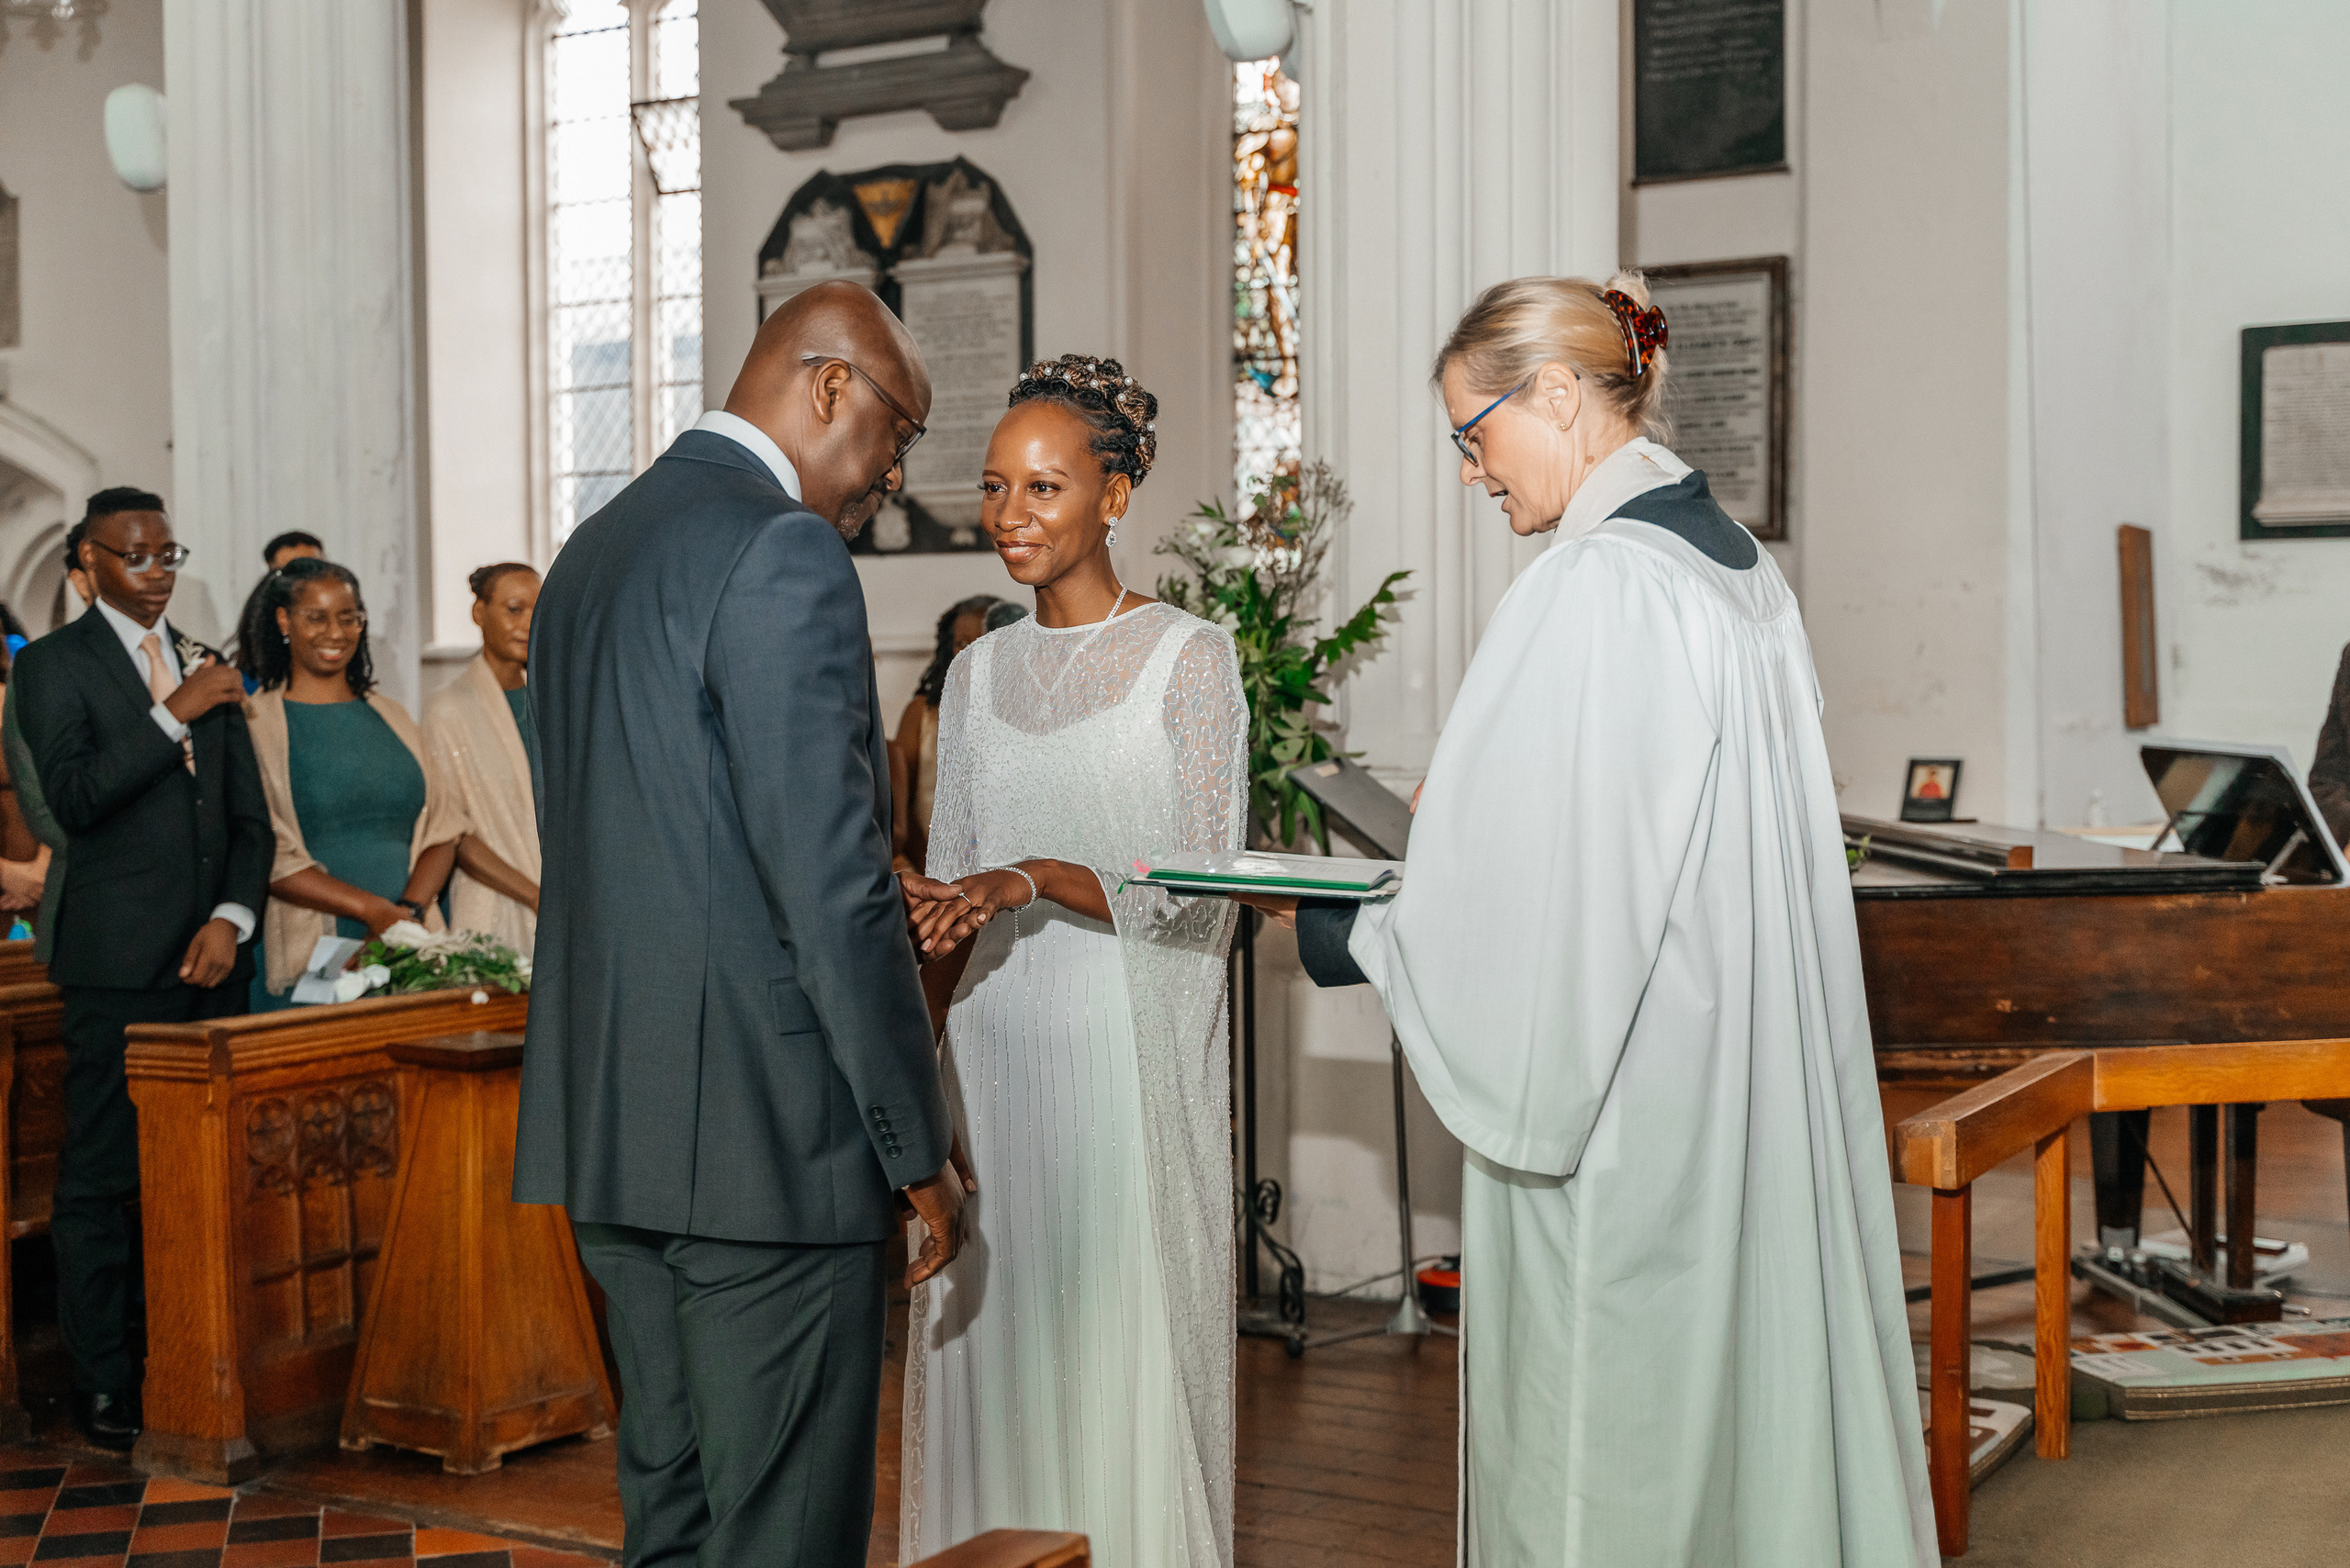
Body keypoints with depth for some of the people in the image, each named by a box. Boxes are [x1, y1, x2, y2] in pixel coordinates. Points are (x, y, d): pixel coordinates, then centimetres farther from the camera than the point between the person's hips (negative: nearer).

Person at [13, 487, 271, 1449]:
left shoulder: (205, 665, 18)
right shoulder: (55, 664, 2)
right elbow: (75, 797, -12)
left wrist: (231, 920, 1)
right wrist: (177, 715, -15)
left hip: (211, 958, 5)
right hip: (119, 962, -5)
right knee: (101, 1178, -2)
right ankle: (102, 1384, 4)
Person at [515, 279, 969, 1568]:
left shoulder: (593, 549, 16)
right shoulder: (784, 554, -13)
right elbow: (830, 885, -18)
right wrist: (919, 1148, -11)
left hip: (611, 1121, 9)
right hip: (766, 1124, -9)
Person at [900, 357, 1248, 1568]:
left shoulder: (1189, 655, -4)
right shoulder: (977, 670, 11)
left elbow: (1201, 890, -9)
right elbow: (949, 890, 15)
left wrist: (1039, 879, -22)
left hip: (1129, 1055, -4)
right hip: (990, 1051, 5)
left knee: (1124, 1355, 1)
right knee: (991, 1349, 8)